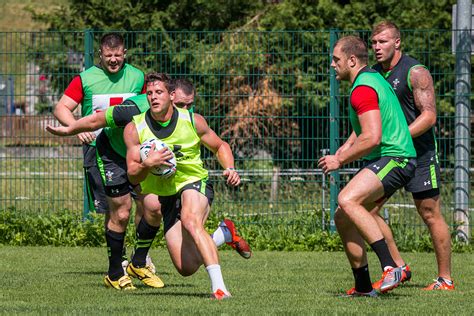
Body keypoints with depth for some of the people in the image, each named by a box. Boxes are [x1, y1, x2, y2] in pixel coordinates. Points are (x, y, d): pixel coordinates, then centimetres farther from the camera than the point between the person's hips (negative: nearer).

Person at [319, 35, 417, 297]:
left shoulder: (363, 89, -15)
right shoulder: (372, 79, 20)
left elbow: (372, 138, -25)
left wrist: (341, 160, -13)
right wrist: (345, 149, 17)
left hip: (394, 159, -11)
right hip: (382, 161, 11)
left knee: (347, 199, -32)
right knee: (342, 219, 10)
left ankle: (390, 266, -36)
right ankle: (363, 287, 15)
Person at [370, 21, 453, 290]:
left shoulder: (416, 73, -11)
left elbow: (429, 116, -17)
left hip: (419, 151, -7)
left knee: (430, 215, -3)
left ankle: (446, 280, 6)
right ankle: (398, 266, 5)